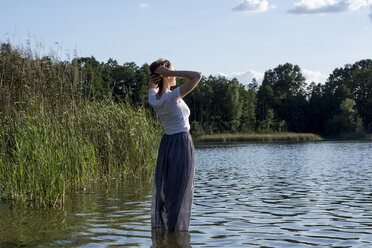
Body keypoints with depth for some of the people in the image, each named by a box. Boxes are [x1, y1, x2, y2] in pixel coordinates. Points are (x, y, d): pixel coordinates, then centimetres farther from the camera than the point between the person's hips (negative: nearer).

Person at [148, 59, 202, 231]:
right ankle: (175, 228, 3)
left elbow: (152, 84, 23)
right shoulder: (172, 97, -20)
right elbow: (197, 76, -24)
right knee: (179, 191, 0)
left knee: (162, 190, 13)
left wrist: (156, 73, 0)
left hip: (166, 144, 7)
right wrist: (172, 73, -20)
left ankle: (159, 225, 19)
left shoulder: (153, 99, -1)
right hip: (182, 143, -7)